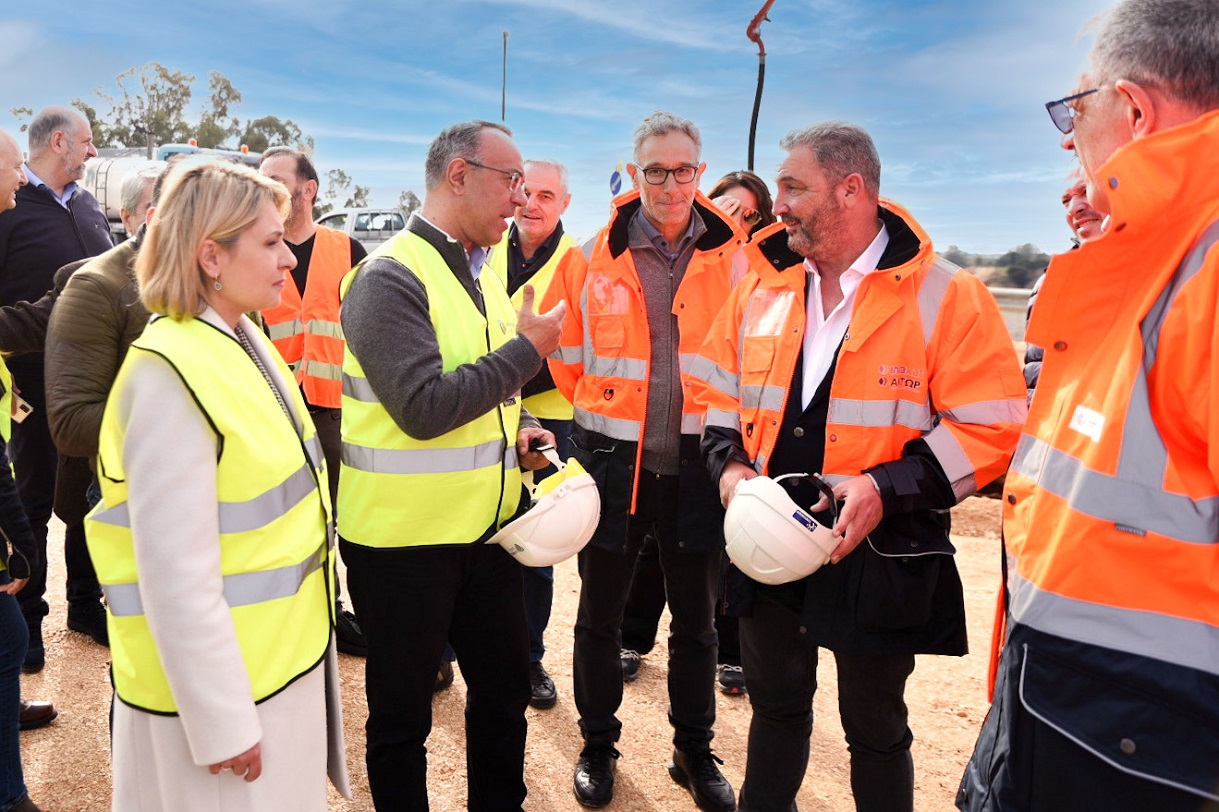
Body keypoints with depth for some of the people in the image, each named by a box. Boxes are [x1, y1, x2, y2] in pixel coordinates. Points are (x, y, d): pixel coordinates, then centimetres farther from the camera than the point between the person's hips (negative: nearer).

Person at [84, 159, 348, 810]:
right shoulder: (170, 375, -24)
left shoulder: (242, 339, 2)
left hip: (284, 653, 8)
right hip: (218, 679, -8)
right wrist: (221, 725, -19)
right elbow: (177, 575, -24)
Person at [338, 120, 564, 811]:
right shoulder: (389, 277, -16)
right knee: (403, 714, 11)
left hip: (487, 524, 8)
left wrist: (519, 427, 2)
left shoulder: (482, 274, 10)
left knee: (506, 687, 19)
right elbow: (423, 407, -26)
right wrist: (528, 349, -18)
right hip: (402, 538, -8)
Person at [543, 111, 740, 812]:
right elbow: (567, 353, 8)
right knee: (600, 615, 13)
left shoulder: (734, 257, -2)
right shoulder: (594, 258, -3)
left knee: (696, 621, 14)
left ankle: (695, 752, 34)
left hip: (699, 465, 0)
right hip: (613, 463, 0)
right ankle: (599, 746, 34)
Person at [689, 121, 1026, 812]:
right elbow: (718, 388, 12)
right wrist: (730, 464, -5)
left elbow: (990, 428, -14)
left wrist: (886, 488, -24)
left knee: (875, 728, 15)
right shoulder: (762, 288, 4)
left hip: (880, 556, -4)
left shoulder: (948, 298, -12)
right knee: (776, 704, 23)